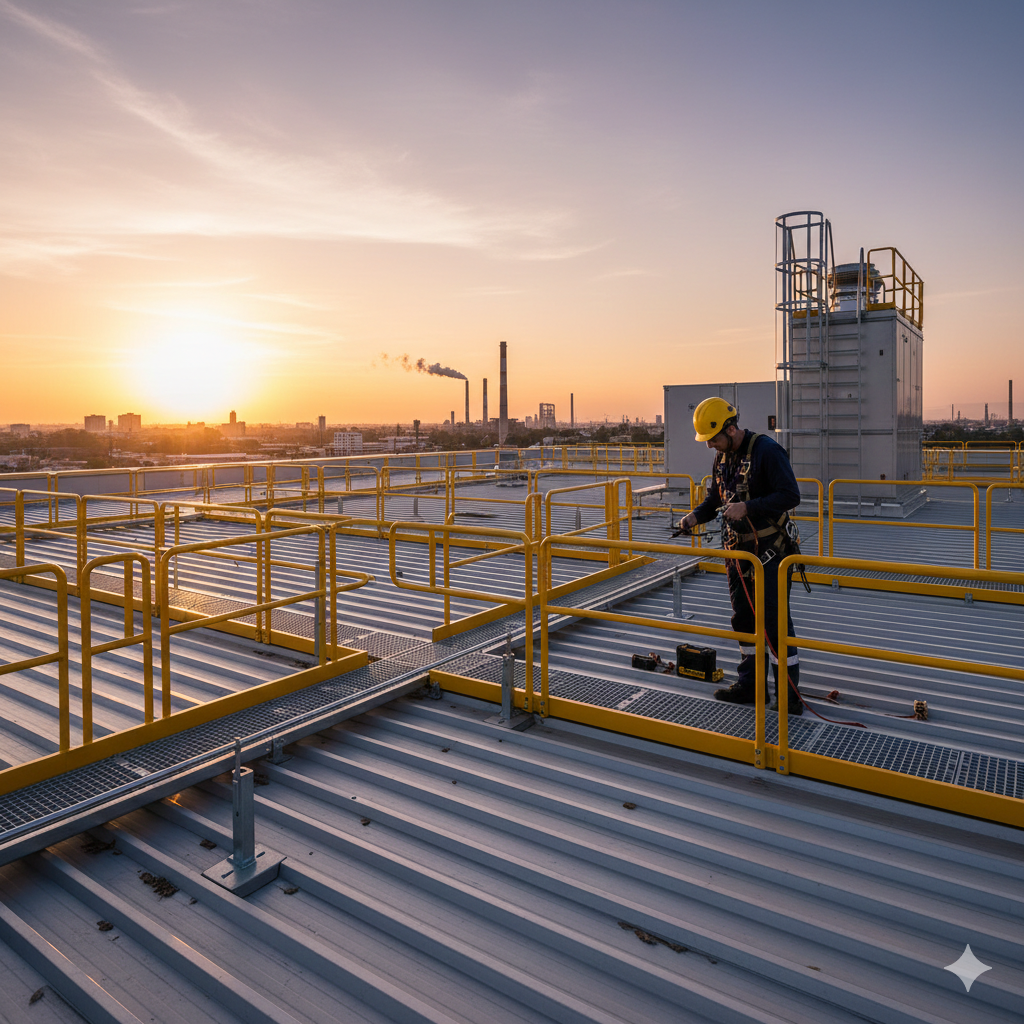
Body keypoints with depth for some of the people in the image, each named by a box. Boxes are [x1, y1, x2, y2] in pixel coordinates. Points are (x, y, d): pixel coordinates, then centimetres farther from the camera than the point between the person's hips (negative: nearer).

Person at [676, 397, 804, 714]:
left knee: (774, 621, -4)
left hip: (770, 551, -8)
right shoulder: (722, 457, 9)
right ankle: (750, 684, 27)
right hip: (738, 551, 8)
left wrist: (747, 507, -28)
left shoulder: (767, 450, -17)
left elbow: (791, 495, -22)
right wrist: (696, 515, 1)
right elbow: (715, 497, 20)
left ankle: (789, 695, 7)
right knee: (744, 619, 14)